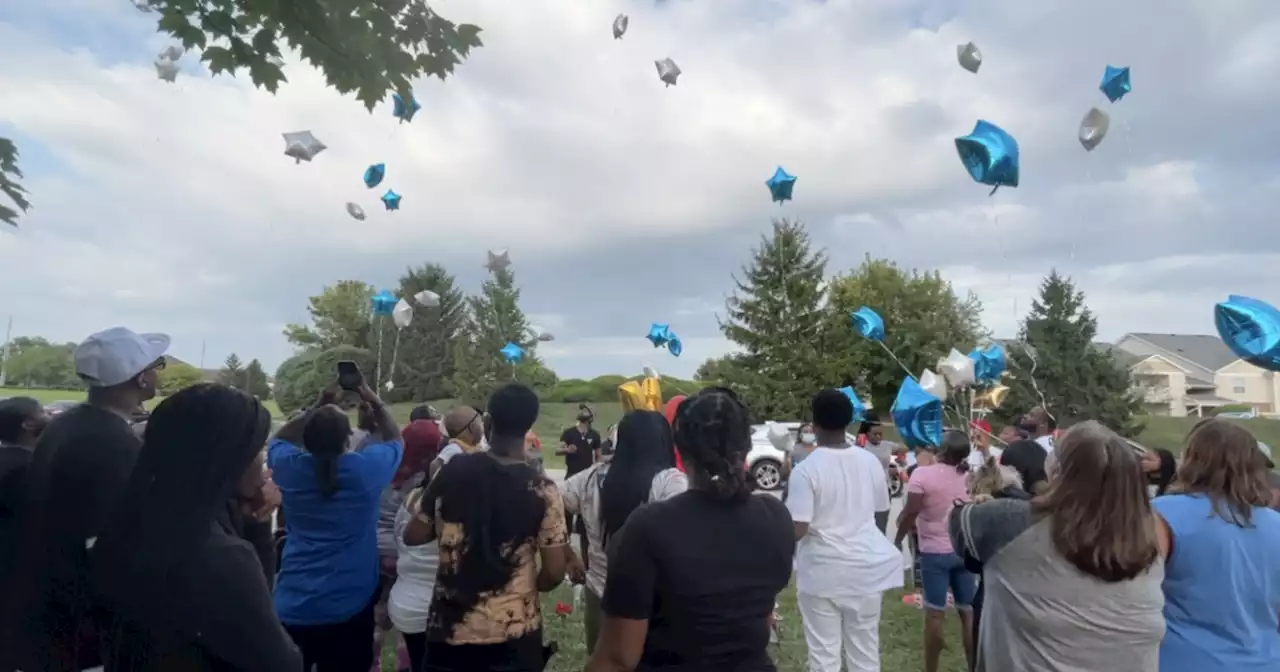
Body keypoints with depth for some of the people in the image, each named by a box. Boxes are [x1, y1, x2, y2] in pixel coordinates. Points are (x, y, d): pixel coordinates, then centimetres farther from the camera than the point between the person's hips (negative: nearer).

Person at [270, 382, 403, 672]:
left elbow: (280, 439, 16)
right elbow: (395, 439, 6)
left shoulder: (291, 467, -9)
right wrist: (375, 402, 11)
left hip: (292, 607, 3)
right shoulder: (366, 468, -16)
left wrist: (319, 407, 12)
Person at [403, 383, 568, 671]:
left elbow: (413, 536, 0)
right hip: (514, 634, -1)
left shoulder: (452, 472, -9)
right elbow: (554, 573, -11)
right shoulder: (543, 491, -14)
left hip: (451, 627, 1)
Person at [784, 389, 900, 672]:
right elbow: (880, 512, 11)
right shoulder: (871, 461, -2)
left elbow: (797, 529, -19)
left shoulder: (806, 469, -17)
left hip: (822, 571, -4)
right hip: (866, 567, 5)